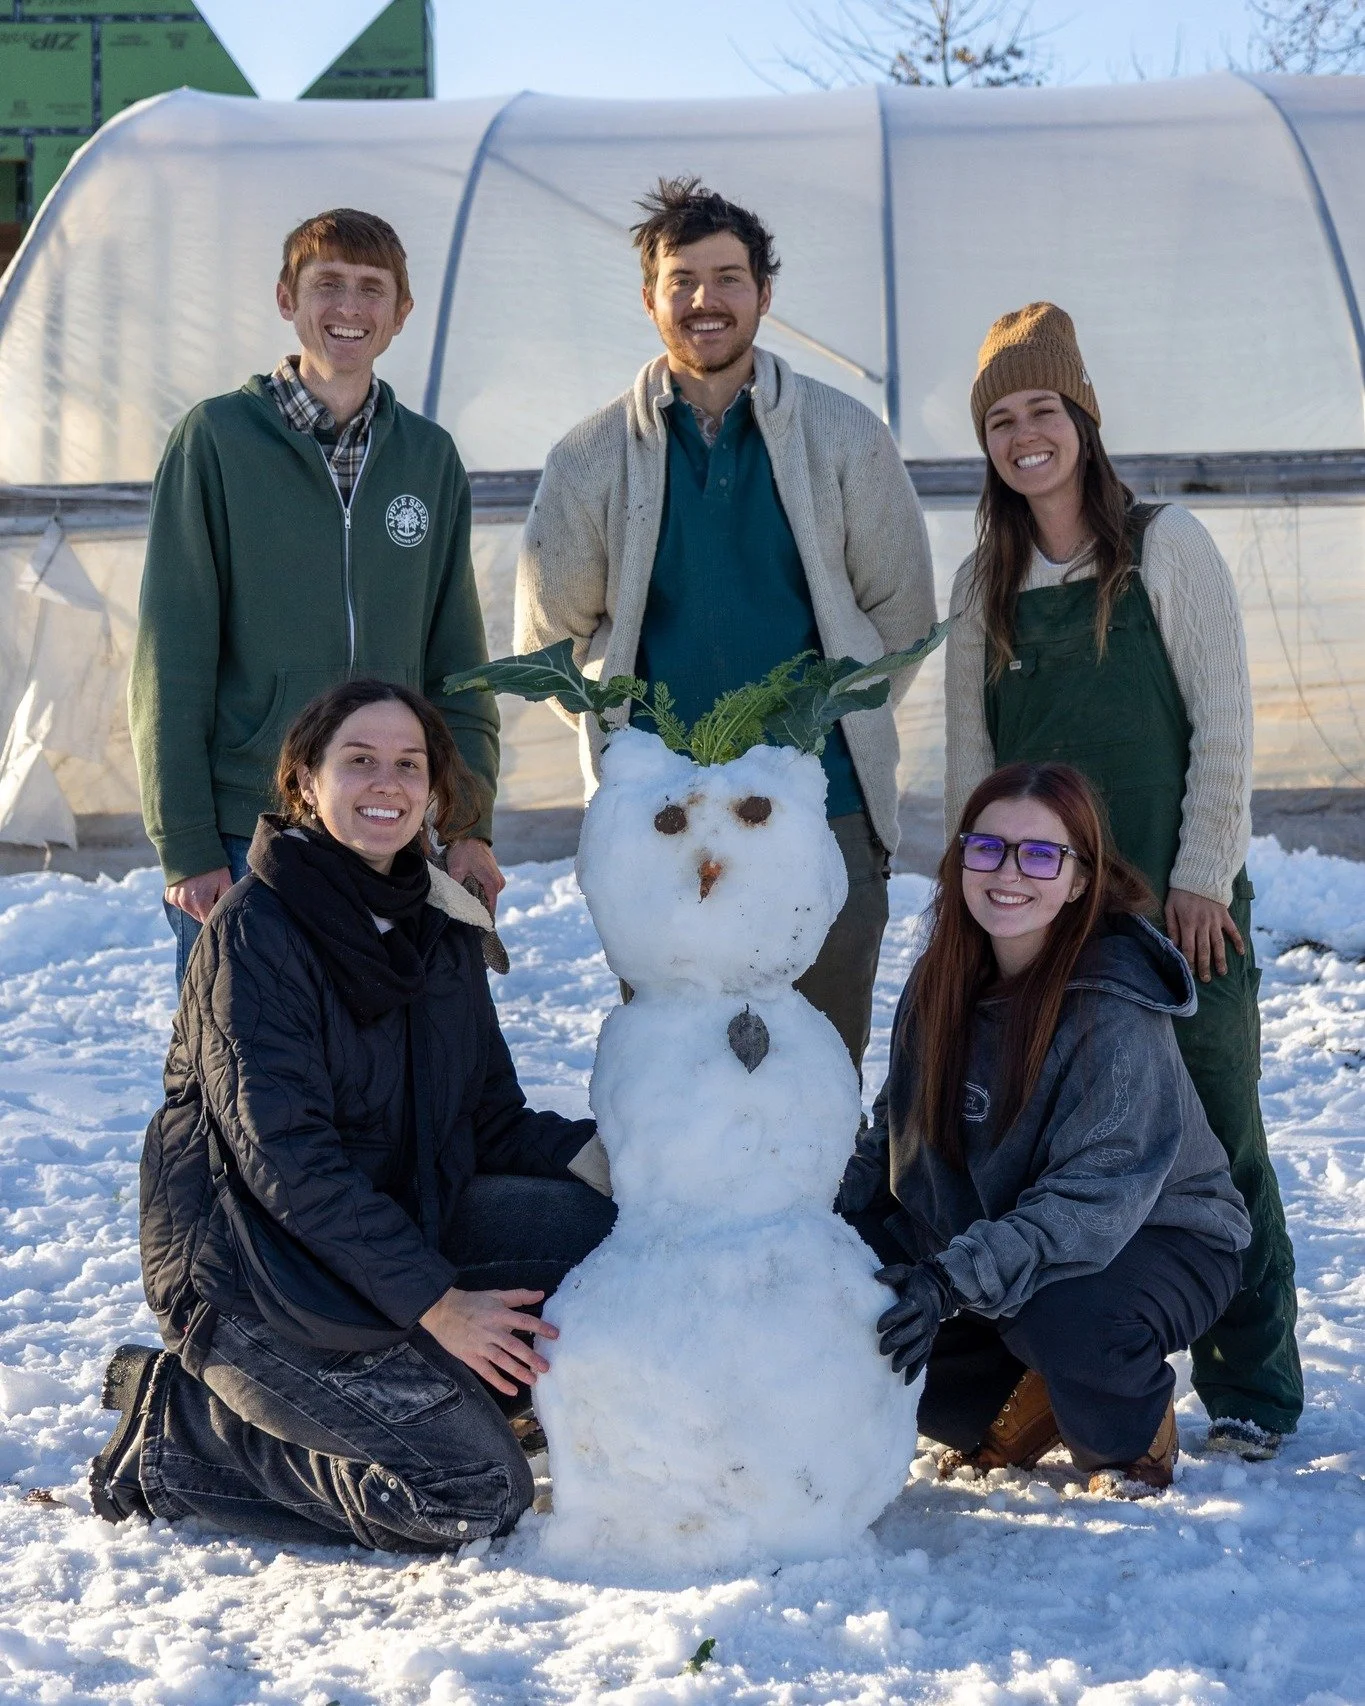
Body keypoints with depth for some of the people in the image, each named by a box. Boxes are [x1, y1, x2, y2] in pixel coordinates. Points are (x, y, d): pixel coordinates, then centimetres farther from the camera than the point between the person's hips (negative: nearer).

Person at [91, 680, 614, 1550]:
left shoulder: (440, 926, 8)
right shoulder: (254, 929, -14)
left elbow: (490, 1119, 10)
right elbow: (280, 1152, -21)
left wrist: (604, 1151, -11)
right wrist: (436, 1303, -24)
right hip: (249, 1274, -7)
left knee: (606, 1225, -13)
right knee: (476, 1491, -17)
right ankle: (176, 1424, -2)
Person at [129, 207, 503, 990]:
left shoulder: (430, 456, 8)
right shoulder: (218, 438, -3)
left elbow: (458, 660, 12)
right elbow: (171, 660, -5)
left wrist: (473, 824, 3)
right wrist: (185, 844, -9)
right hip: (241, 838, -3)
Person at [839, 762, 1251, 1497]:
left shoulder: (1117, 1012, -25)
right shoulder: (941, 984, -4)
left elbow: (1095, 1198, -32)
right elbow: (900, 1131, 6)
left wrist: (955, 1281, -42)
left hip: (1156, 1238, -6)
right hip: (995, 1238, 6)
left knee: (1062, 1319, -37)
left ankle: (1135, 1447, -2)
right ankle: (1016, 1418, 17)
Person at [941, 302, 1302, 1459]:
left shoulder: (1166, 547, -1)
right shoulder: (986, 582, 10)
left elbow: (1224, 722, -4)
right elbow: (970, 752, 12)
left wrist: (1203, 878, -9)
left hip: (1178, 899, -4)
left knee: (1215, 1135, -1)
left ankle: (1253, 1387, 9)